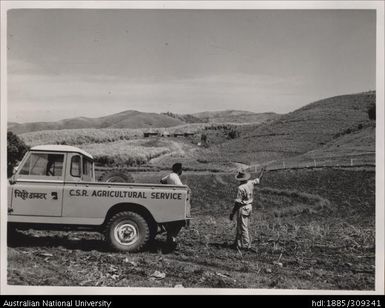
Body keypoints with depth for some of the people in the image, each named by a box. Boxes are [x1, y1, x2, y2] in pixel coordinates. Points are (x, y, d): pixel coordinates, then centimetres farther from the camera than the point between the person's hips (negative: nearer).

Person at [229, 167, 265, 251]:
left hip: (242, 208, -8)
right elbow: (259, 179, 17)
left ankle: (247, 246, 7)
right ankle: (238, 244, 26)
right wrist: (262, 170, 33)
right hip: (249, 207, 8)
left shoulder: (241, 188, -22)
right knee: (240, 226, 18)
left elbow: (237, 202, -21)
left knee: (243, 228, 1)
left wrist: (232, 213, -14)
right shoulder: (251, 183, -3)